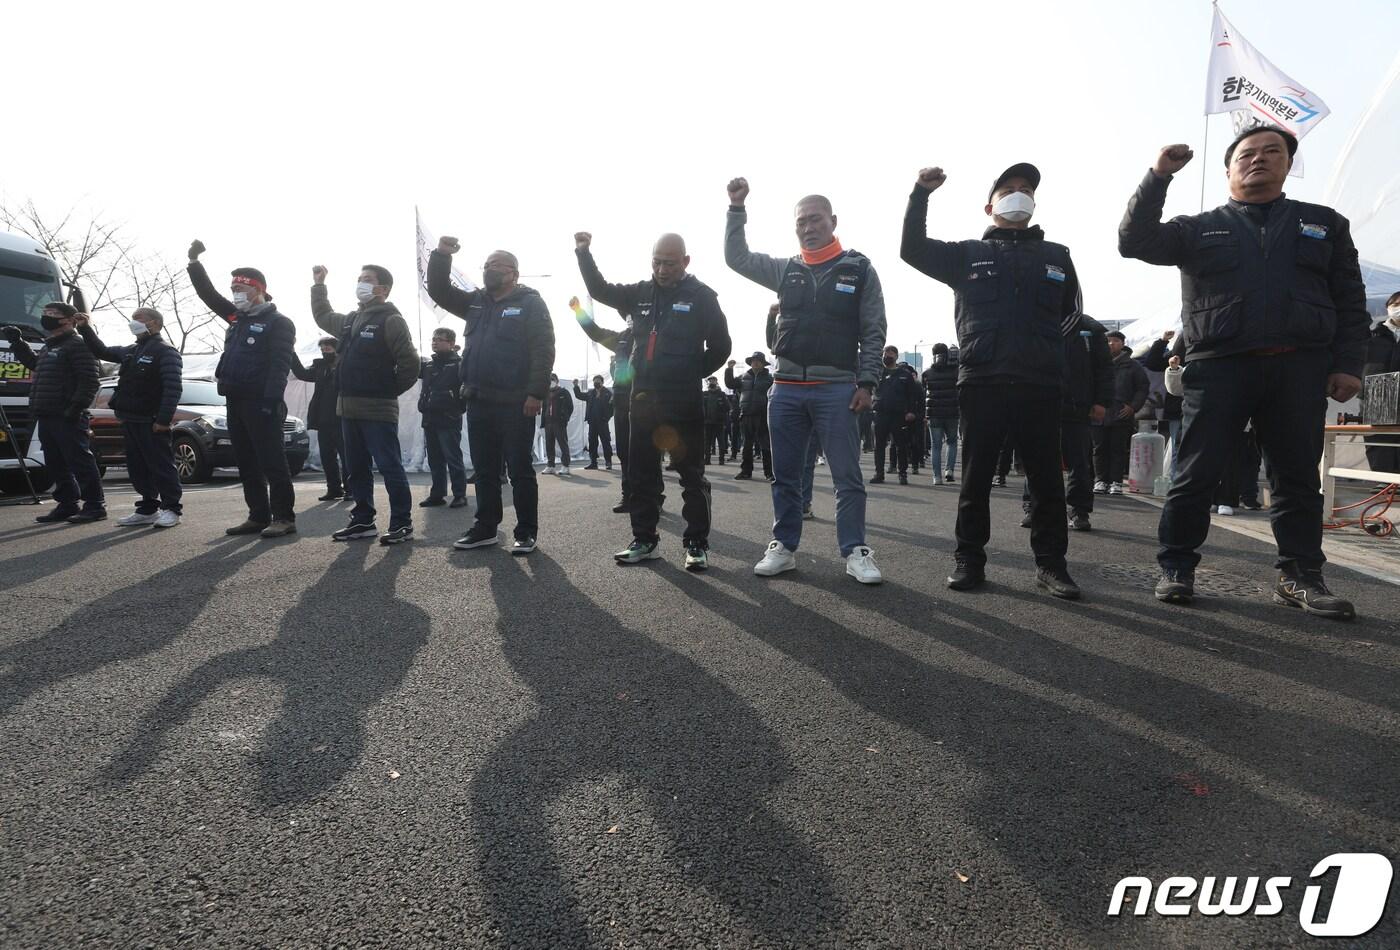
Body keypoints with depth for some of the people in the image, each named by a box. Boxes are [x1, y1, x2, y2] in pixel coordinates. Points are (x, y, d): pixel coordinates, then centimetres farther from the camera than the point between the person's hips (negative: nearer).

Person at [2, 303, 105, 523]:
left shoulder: (77, 345, -8)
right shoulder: (48, 347, 22)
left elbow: (89, 380, -17)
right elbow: (34, 363, 42)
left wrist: (76, 408, -23)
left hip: (67, 417, -10)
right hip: (46, 416, 10)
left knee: (79, 460, -8)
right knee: (56, 464, 12)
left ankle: (95, 505, -4)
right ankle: (67, 505, 19)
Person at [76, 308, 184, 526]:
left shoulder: (166, 352, -9)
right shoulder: (131, 351, 20)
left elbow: (173, 387, -18)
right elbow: (102, 351, 36)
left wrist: (164, 419, -25)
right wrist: (86, 329, 22)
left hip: (151, 422, -9)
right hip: (129, 420, 9)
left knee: (161, 466, -5)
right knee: (137, 468, 11)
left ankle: (171, 509, 0)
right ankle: (147, 509, 18)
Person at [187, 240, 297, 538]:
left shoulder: (279, 322, -6)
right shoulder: (238, 318, 20)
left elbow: (280, 365, -15)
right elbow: (208, 294, 29)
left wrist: (272, 401, -24)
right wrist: (194, 261, 18)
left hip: (260, 403, -9)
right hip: (235, 401, 9)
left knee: (271, 462, -8)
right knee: (246, 464, 9)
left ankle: (284, 517, -5)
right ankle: (258, 516, 15)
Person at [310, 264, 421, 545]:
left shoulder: (391, 320, -9)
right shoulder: (350, 320, 17)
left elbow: (411, 363, -15)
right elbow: (323, 316, 39)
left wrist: (391, 391, -6)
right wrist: (318, 284, 35)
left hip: (378, 410, -9)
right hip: (349, 409, 9)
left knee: (390, 467, -5)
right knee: (356, 469, 13)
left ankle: (402, 523, 0)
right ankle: (363, 521, 22)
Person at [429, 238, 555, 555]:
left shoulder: (531, 303, -2)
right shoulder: (475, 302, 18)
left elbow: (543, 350, -10)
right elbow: (439, 291, 21)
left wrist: (536, 393, -19)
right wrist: (441, 255, 5)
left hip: (516, 404, -6)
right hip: (479, 402, 7)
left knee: (520, 470, -1)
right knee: (484, 470, 11)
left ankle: (527, 532, 7)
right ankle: (486, 528, 20)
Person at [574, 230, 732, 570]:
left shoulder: (702, 296, -1)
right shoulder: (641, 293, 12)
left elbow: (720, 347, 1)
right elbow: (600, 289, 21)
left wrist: (691, 375, 1)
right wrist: (584, 253, 10)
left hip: (684, 402, -5)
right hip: (643, 398, 5)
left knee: (691, 474, 1)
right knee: (642, 473, 9)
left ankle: (697, 544, 8)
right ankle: (644, 540, 18)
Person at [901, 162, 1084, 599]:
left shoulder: (1056, 257, 18)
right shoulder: (967, 255, 13)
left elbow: (1071, 311, 27)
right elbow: (912, 249, 3)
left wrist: (1049, 347, 10)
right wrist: (921, 194, -6)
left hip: (1040, 386, 2)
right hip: (981, 383, -1)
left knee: (1047, 478, 4)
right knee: (976, 477, 3)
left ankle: (1050, 563, 14)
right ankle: (969, 558, 13)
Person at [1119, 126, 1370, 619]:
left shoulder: (1324, 223, 17)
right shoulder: (1199, 228, 12)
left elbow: (1350, 301, 13)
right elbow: (1134, 241, -3)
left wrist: (1348, 364, 3)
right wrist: (1158, 177, -9)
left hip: (1299, 369, 2)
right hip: (1219, 368, -2)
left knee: (1298, 477, 5)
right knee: (1197, 475, -3)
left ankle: (1299, 576, 14)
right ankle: (1177, 568, 6)